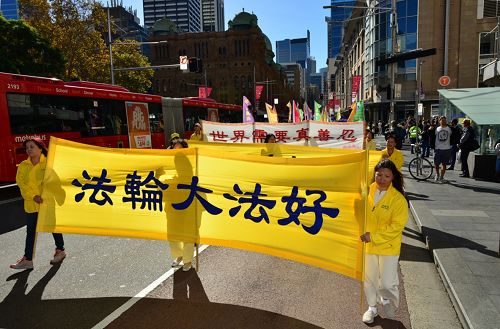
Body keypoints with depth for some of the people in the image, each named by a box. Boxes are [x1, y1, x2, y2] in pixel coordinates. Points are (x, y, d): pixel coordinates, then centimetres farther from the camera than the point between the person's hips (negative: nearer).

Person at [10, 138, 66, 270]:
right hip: (31, 204, 3)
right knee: (31, 231, 5)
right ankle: (27, 259, 12)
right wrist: (33, 196, -17)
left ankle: (60, 250, 30)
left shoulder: (48, 163, -5)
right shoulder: (23, 166, 4)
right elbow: (20, 182, -4)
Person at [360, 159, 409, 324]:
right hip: (368, 244, 4)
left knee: (387, 282, 2)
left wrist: (374, 236, -20)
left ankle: (387, 299, 37)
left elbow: (397, 226, -17)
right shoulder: (368, 191, -6)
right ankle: (372, 307, 40)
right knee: (369, 279, 16)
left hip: (388, 246, -3)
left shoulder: (398, 199, -16)